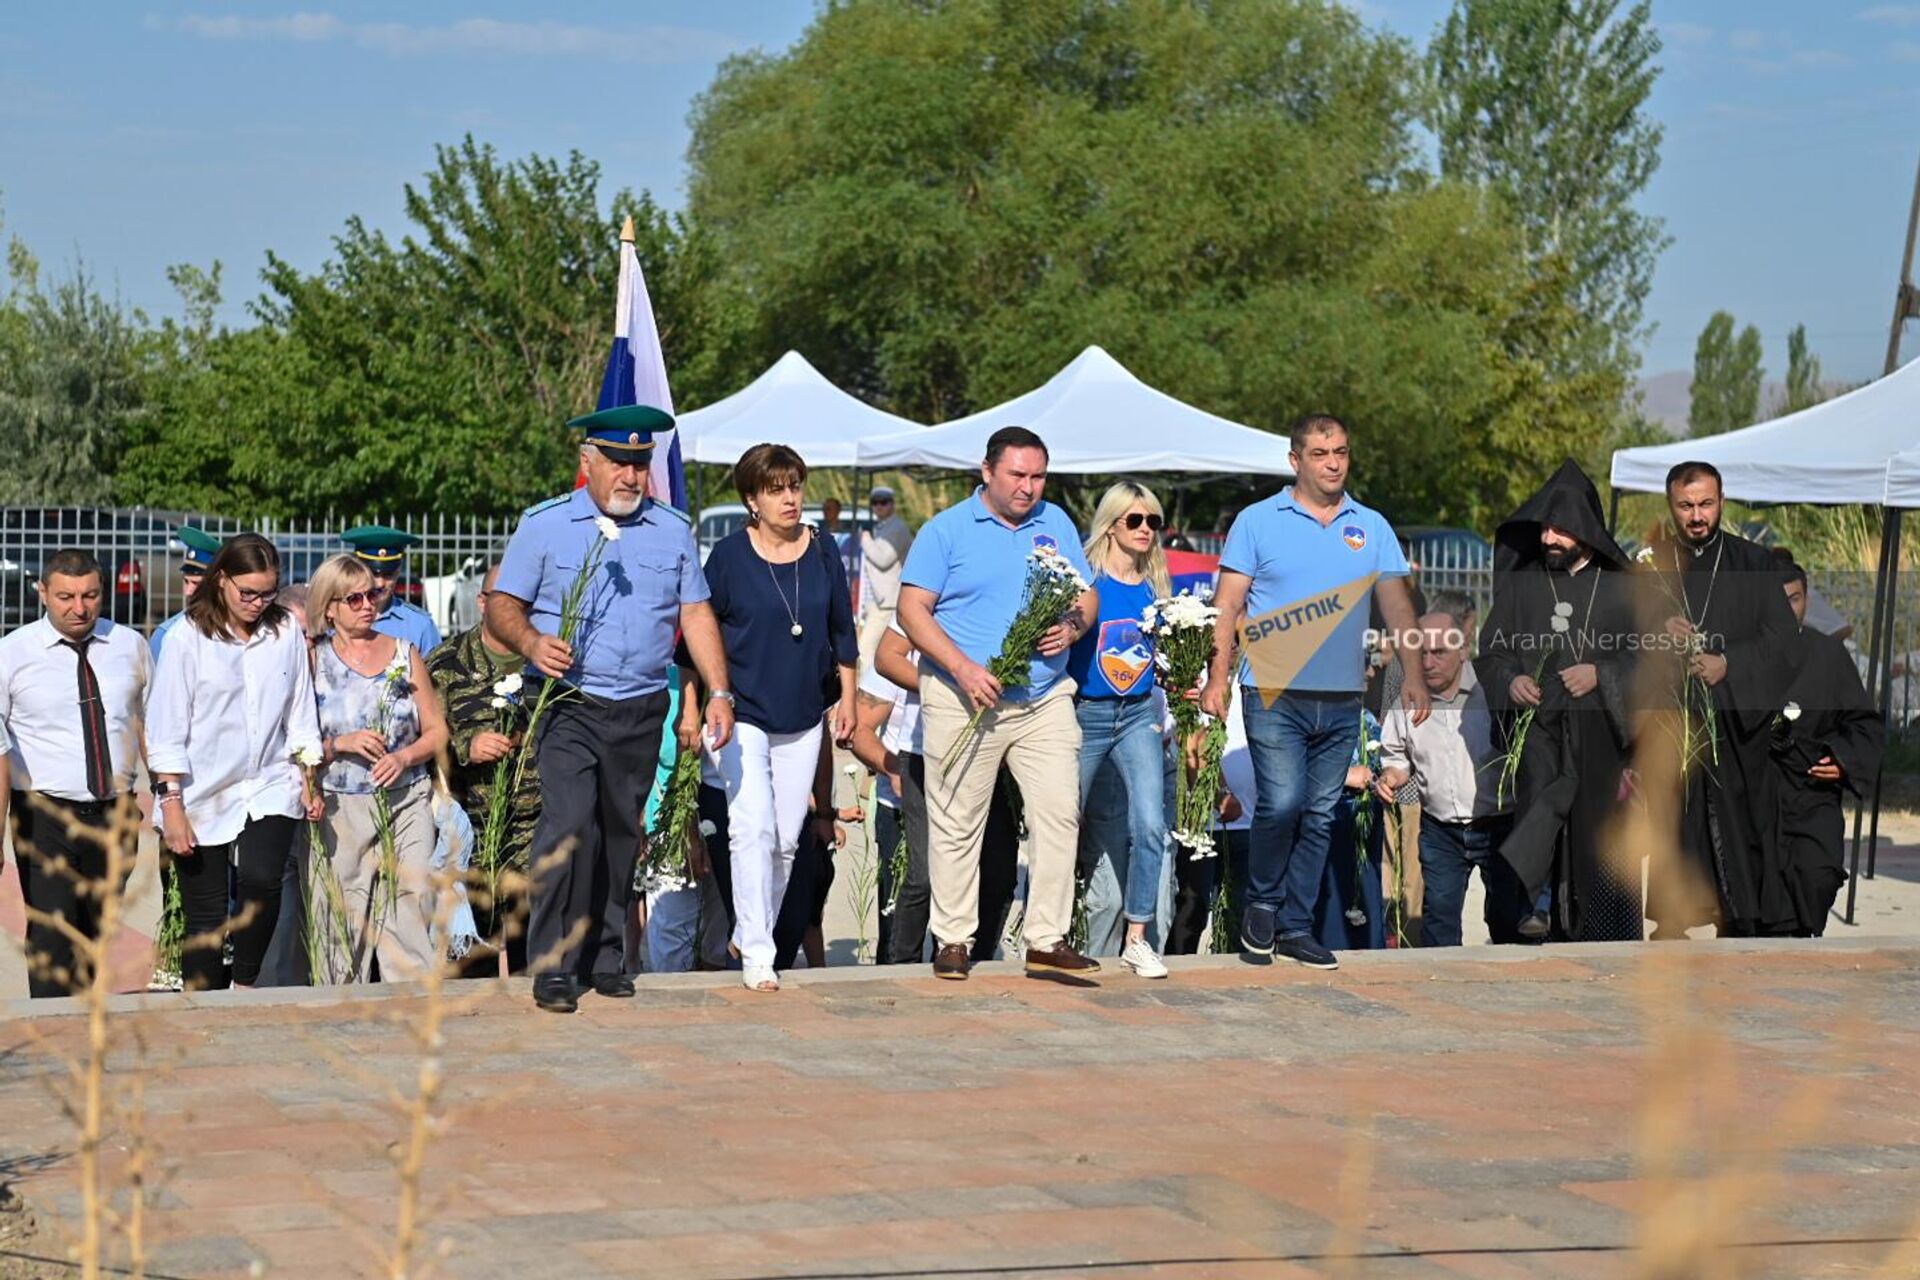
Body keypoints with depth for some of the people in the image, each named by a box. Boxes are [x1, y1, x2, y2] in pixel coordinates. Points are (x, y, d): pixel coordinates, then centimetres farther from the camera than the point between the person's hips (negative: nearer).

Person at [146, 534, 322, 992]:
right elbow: (166, 729, -4)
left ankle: (245, 985, -6)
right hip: (202, 797, -1)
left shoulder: (286, 632, 5)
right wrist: (171, 804, -8)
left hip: (270, 787, 1)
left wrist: (308, 780, 10)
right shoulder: (188, 638, -4)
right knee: (205, 917, 2)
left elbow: (300, 715, 13)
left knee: (262, 879, -25)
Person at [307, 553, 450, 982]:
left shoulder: (405, 654, 11)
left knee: (411, 904, -11)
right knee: (342, 916, -6)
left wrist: (404, 757, -6)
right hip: (340, 809, -2)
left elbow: (437, 730, 12)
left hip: (406, 801, 2)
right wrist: (339, 744, -14)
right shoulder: (313, 660, 5)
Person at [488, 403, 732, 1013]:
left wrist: (719, 693, 4)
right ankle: (553, 965, -13)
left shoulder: (673, 530, 11)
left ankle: (605, 956, 21)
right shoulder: (544, 525, 2)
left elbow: (696, 614, 13)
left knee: (622, 835, 9)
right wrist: (532, 643, -20)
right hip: (568, 705, -3)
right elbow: (501, 606, 1)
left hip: (642, 710, 4)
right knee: (568, 826, -17)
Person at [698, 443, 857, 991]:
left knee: (786, 837, 8)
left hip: (803, 717, 4)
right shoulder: (729, 555, -6)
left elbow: (842, 628, 14)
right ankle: (756, 952, -12)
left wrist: (847, 696, 12)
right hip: (743, 713, -4)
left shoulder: (822, 551, 4)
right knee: (752, 827, -16)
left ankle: (748, 936, 24)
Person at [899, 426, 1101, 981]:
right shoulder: (946, 530, 0)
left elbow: (1087, 597, 16)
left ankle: (1047, 940, 1)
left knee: (1060, 812, -5)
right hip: (964, 701, -3)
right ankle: (954, 940, 10)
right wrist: (963, 667, -17)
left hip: (1044, 700, 3)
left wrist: (1072, 628, -8)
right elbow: (913, 608, -5)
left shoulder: (1056, 524, 12)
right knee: (957, 823, 0)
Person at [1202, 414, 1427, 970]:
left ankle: (1296, 927, 15)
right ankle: (1261, 904, 8)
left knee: (1319, 816, 6)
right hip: (1275, 693, -4)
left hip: (1342, 699, 4)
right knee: (1283, 803, -15)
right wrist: (1217, 677, -8)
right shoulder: (1258, 521, 2)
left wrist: (1412, 673, 0)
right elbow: (1229, 605, 0)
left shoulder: (1371, 527, 11)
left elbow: (1396, 605, 12)